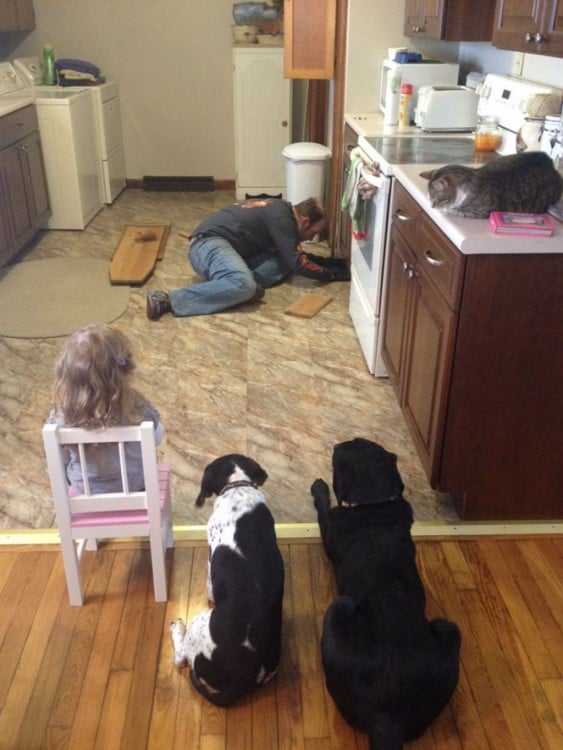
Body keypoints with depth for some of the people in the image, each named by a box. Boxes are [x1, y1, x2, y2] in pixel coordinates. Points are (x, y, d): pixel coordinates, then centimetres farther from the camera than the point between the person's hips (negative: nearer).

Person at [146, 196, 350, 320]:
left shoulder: (281, 211, 19)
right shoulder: (281, 217, -10)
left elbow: (295, 255, 30)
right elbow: (298, 264, -11)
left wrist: (329, 262, 26)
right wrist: (333, 274, 0)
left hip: (224, 246, 9)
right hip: (209, 242, -9)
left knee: (283, 262, -4)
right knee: (243, 285, -39)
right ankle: (169, 300, -34)